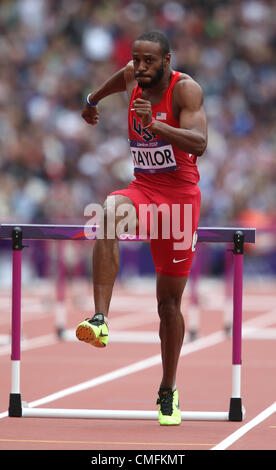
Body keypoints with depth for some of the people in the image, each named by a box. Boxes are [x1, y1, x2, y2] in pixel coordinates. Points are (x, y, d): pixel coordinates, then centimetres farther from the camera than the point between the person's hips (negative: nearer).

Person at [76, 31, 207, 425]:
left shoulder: (185, 89, -14)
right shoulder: (133, 77, 3)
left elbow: (198, 144, -28)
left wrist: (154, 124, -40)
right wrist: (94, 100, 47)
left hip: (180, 195, -3)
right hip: (142, 187, 3)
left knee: (169, 299, 3)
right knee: (110, 213, -35)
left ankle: (168, 392, 19)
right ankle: (100, 321, -45)